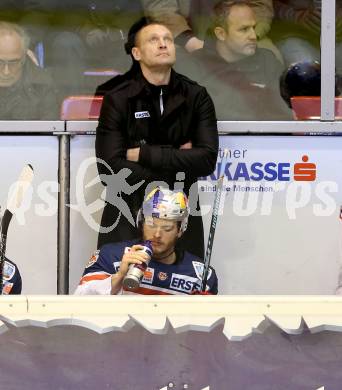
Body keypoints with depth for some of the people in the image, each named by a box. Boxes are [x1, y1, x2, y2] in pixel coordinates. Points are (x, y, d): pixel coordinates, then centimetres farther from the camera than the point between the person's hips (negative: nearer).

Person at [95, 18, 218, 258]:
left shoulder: (196, 97, 4)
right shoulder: (117, 100, -2)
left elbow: (207, 159, -9)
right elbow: (110, 170, -12)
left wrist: (143, 154, -12)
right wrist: (178, 160, -10)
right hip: (127, 220, -1)